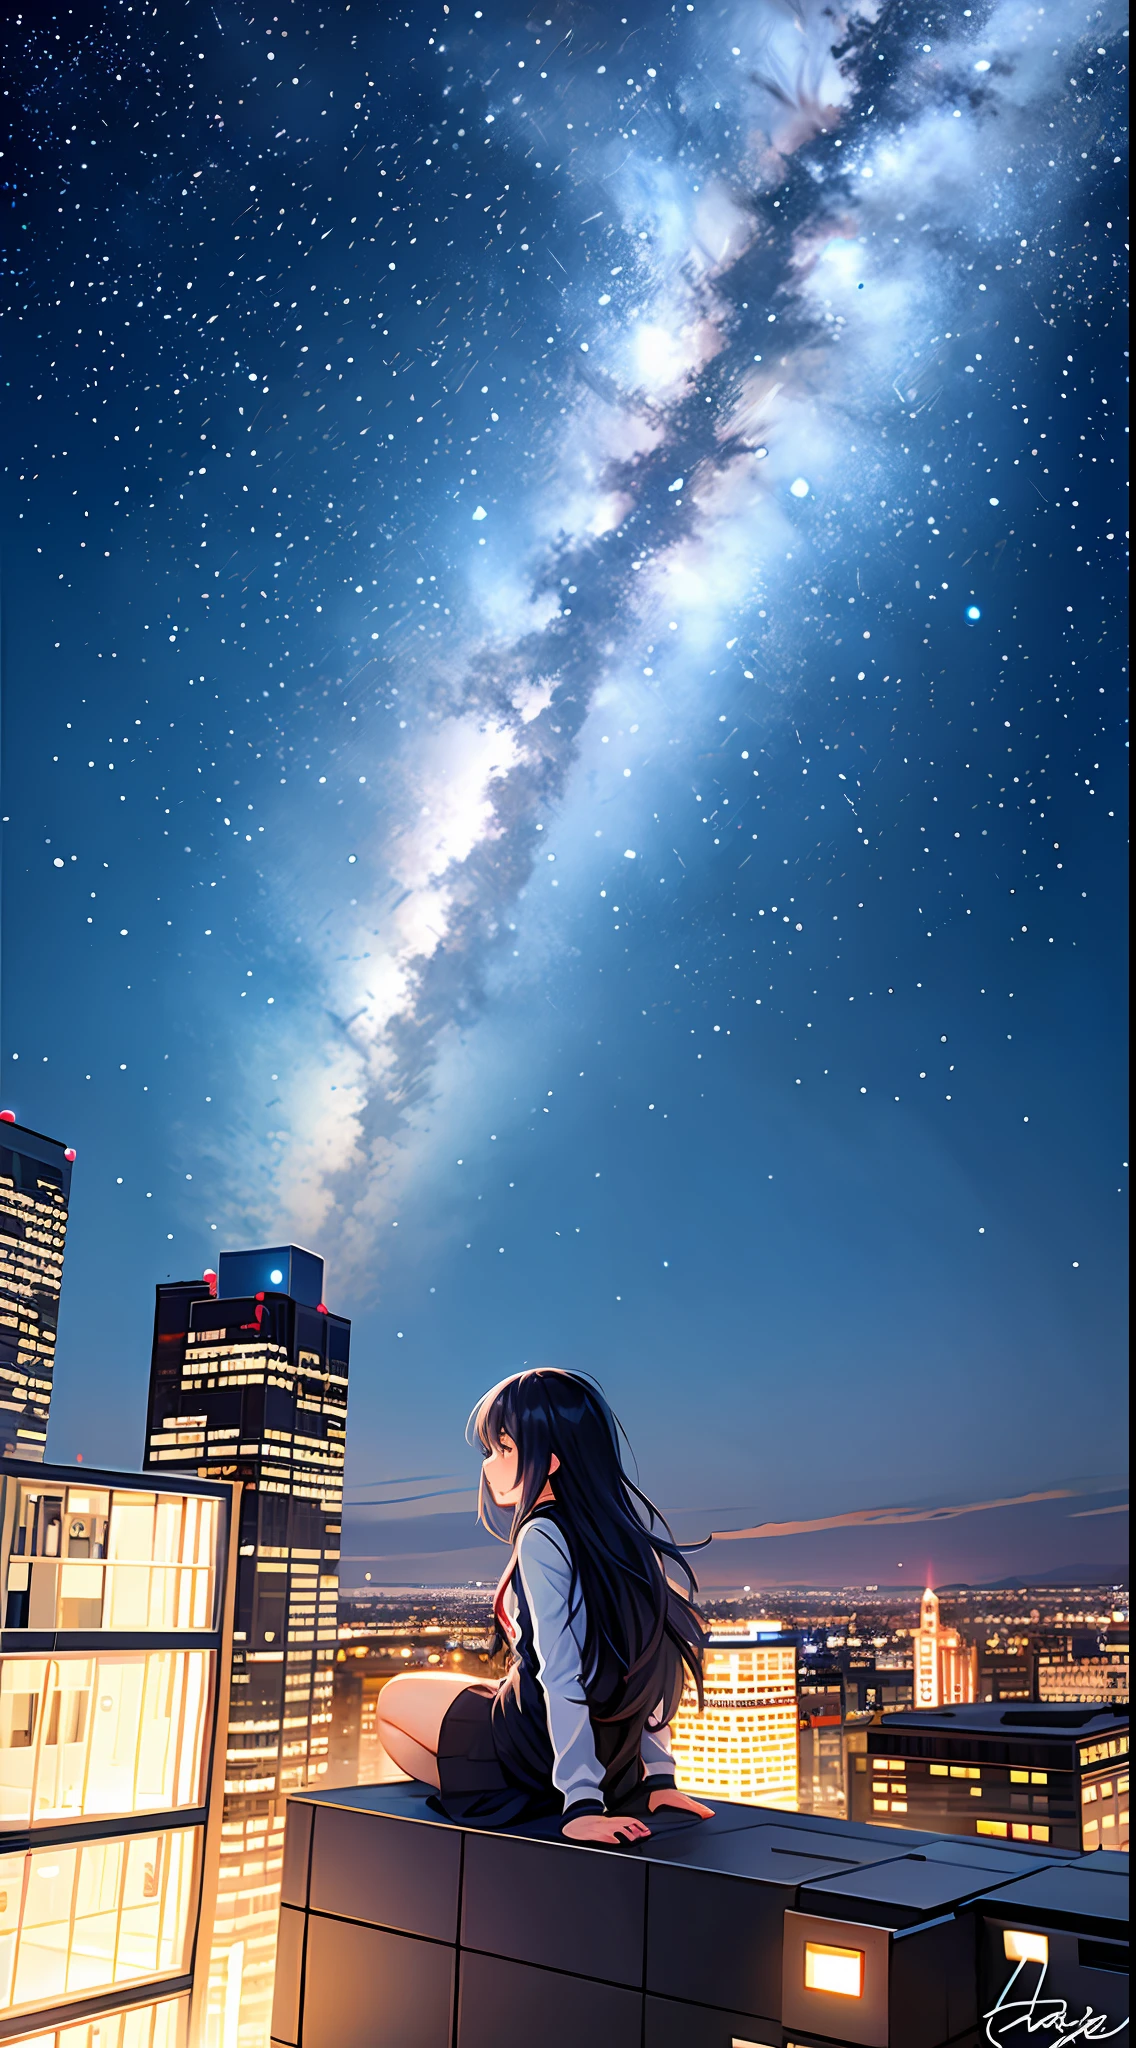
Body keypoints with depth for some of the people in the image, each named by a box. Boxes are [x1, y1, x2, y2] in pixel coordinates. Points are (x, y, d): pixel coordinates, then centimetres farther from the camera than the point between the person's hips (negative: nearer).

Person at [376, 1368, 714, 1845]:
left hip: (541, 1748, -8)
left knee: (396, 1698, 18)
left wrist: (581, 1803, -25)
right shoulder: (630, 1522, 2)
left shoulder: (541, 1539, -21)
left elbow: (562, 1675, -26)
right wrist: (659, 1775, 11)